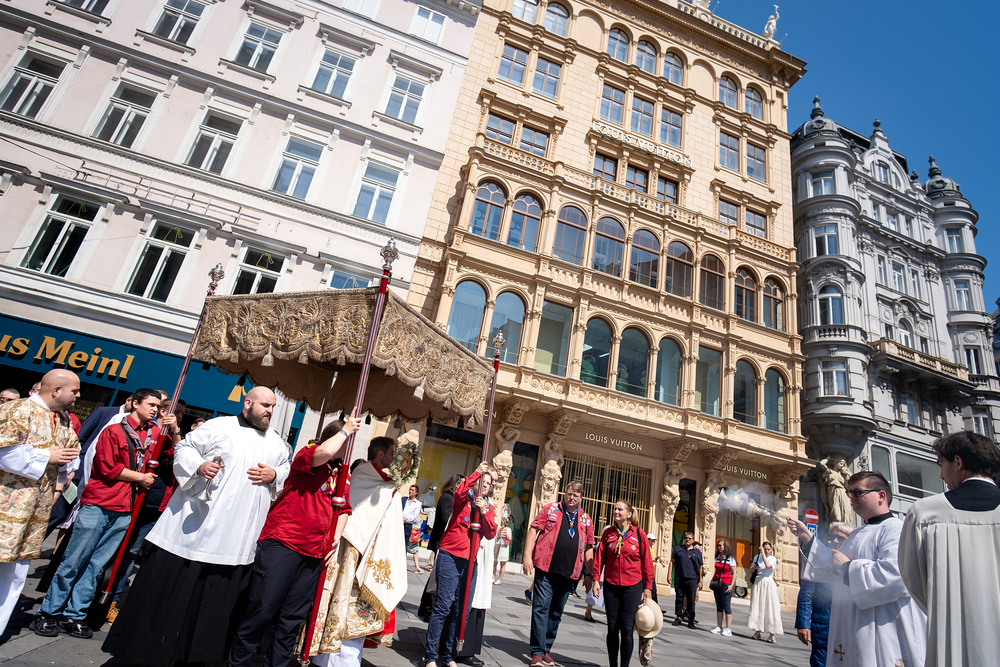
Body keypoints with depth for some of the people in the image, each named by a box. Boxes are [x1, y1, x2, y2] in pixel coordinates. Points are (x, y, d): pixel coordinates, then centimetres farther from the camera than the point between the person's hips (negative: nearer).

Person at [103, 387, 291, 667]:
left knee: (217, 598, 12)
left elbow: (288, 472, 18)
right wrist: (198, 465, -18)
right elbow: (184, 449, 1)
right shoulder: (221, 426, -2)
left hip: (236, 538, 4)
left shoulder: (277, 442, 12)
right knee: (172, 587, 4)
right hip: (196, 526, -4)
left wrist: (274, 475, -3)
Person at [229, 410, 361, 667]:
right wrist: (346, 429, -16)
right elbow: (325, 452, -31)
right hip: (282, 544, -7)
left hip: (313, 553, 7)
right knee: (263, 611, -2)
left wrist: (336, 534, 9)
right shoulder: (308, 454, -7)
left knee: (293, 617, 11)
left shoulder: (340, 474, 13)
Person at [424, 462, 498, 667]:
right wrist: (477, 472, -22)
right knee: (443, 606, -7)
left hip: (471, 561, 5)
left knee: (461, 610, 8)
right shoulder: (464, 499, 0)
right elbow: (459, 492, -25)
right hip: (450, 557, -5)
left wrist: (484, 512, -15)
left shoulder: (490, 507, 11)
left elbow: (490, 534, -1)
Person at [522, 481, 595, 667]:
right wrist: (527, 556, -10)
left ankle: (546, 648, 25)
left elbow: (588, 548, 15)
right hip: (545, 568, -3)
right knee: (541, 608, -2)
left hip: (569, 573, 3)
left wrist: (589, 574, 11)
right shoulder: (551, 509, 3)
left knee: (556, 612, 12)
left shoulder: (586, 519, 12)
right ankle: (537, 651, 7)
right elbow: (533, 530, -1)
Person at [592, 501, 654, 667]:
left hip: (632, 586, -2)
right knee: (612, 628, 9)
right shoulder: (608, 532, 3)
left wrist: (648, 587, -1)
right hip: (611, 585, 2)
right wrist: (596, 580, -2)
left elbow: (646, 561, 0)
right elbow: (600, 557, 4)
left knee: (627, 629, -2)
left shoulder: (639, 533, -3)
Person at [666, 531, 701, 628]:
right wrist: (669, 574, 3)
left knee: (691, 600, 2)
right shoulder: (678, 549, 10)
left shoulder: (697, 552, 10)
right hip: (679, 578, 0)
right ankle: (678, 617, 14)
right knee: (679, 598, 5)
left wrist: (700, 580, 10)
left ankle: (690, 620, 10)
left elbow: (700, 567, 13)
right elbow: (672, 562, 10)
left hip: (692, 580, 0)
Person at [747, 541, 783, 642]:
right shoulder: (757, 557, 10)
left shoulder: (773, 559, 1)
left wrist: (763, 553, -14)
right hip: (758, 583, 3)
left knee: (770, 608, -6)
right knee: (757, 607, 2)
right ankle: (757, 631, 9)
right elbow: (751, 571, 16)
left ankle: (771, 635, -3)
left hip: (768, 583, -3)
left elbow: (768, 565, -21)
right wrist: (754, 567, -5)